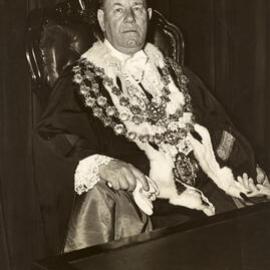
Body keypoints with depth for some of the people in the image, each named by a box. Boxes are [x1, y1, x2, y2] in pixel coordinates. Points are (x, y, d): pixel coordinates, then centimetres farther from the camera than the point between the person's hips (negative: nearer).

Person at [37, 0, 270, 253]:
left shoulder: (176, 75, 21)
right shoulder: (80, 81, 6)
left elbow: (217, 128, 19)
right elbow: (53, 136, -8)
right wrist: (101, 164, -27)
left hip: (197, 186, 3)